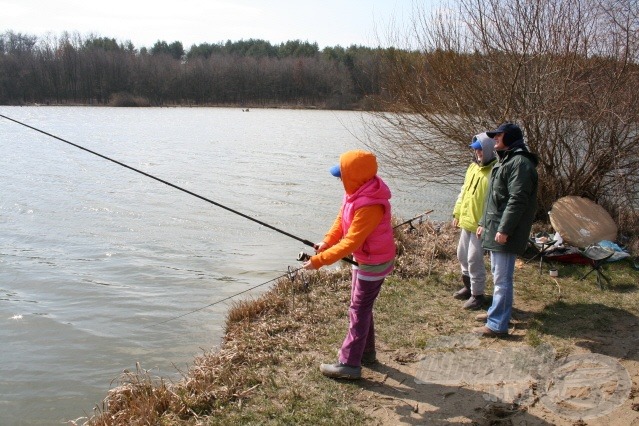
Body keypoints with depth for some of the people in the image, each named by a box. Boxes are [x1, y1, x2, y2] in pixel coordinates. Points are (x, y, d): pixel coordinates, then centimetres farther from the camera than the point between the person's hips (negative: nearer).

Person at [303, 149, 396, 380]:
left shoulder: (370, 205, -33)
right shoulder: (357, 191, -4)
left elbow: (351, 242, -34)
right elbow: (341, 218, 4)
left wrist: (319, 260, -32)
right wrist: (327, 241, -12)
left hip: (374, 262, -9)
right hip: (363, 257, 10)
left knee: (359, 310, -2)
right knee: (362, 306, 20)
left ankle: (349, 364, 7)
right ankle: (366, 352, 35)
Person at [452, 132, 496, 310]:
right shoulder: (473, 167, 10)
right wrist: (457, 213, 15)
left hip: (480, 226, -9)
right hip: (466, 222, 9)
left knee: (474, 260, -2)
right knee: (462, 256, 19)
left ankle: (477, 295, 14)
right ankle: (468, 286, 37)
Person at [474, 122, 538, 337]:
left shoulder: (520, 163, -16)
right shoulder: (505, 160, 18)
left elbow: (517, 200, -23)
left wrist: (504, 229, -25)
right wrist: (483, 223, 21)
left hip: (506, 232, -11)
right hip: (495, 228, 11)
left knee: (502, 278, -6)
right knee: (497, 274, 20)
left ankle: (497, 325, 0)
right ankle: (497, 311, 34)